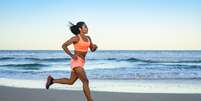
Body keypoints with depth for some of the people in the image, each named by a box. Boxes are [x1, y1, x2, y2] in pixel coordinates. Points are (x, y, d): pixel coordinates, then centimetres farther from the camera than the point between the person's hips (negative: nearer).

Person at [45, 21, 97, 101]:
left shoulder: (88, 38, 11)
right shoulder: (76, 38, -11)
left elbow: (92, 50, 16)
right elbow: (64, 45, -11)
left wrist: (95, 46, -8)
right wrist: (71, 55, -19)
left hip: (81, 62, 9)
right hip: (76, 62, -9)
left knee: (71, 82, 18)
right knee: (85, 81, -12)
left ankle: (52, 80, 31)